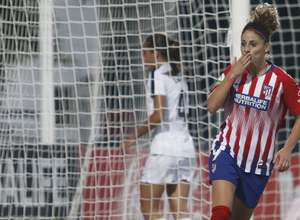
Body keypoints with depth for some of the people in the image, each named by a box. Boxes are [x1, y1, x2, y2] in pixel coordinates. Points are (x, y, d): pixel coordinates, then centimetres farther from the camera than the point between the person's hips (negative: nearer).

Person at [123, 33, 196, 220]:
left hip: (165, 145, -8)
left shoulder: (158, 74, -7)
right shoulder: (179, 76, 18)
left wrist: (135, 136, -7)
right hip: (185, 144, 8)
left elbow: (159, 115, -15)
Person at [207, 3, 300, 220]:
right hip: (226, 152, 0)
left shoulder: (282, 80, -7)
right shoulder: (233, 71, 1)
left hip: (259, 163, 0)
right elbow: (212, 106, -8)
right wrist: (231, 76, -15)